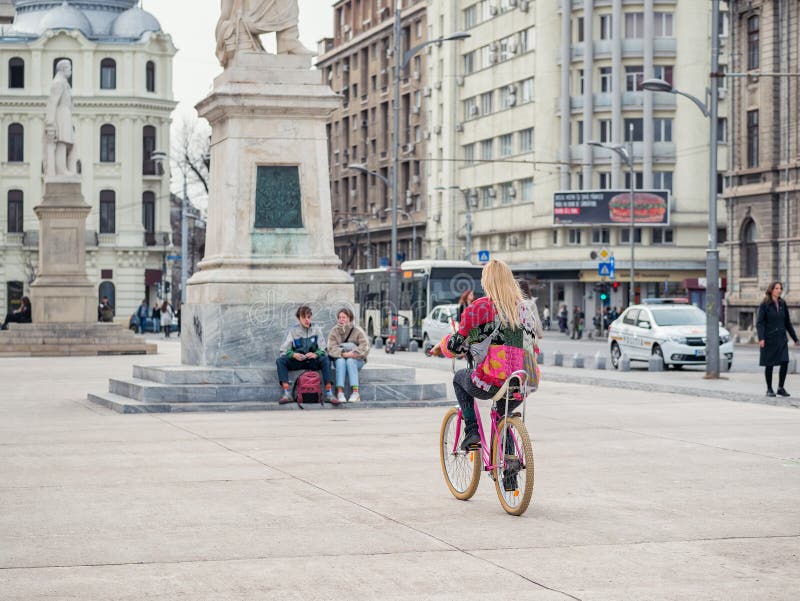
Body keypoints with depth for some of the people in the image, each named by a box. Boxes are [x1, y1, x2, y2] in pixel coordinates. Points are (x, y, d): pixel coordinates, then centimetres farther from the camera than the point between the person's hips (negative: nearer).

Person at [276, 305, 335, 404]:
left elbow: (323, 349, 0)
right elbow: (284, 350, -1)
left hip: (313, 361, -1)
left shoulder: (316, 329, 5)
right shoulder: (293, 330, 5)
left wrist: (316, 354, -23)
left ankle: (329, 393, -40)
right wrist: (293, 354, -23)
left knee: (326, 359, -32)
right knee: (280, 361, -26)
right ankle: (286, 393, -38)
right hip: (297, 360, 1)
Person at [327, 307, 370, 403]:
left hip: (356, 360, -1)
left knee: (350, 361, -33)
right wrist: (343, 354, -28)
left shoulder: (357, 331, -3)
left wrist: (352, 353, -29)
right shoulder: (334, 331, 3)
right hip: (339, 358, 1)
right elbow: (331, 348, -11)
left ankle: (355, 393, -42)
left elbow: (365, 347, -14)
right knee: (340, 361, -32)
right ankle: (340, 393, -43)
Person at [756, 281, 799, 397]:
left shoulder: (782, 304, 9)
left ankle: (781, 388, 6)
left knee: (784, 363, -7)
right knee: (769, 365, 1)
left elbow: (787, 322, 15)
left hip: (781, 339, 4)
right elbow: (759, 322, -10)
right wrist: (761, 338, -22)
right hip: (769, 339, -4)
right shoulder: (764, 305, -5)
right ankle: (769, 389, 14)